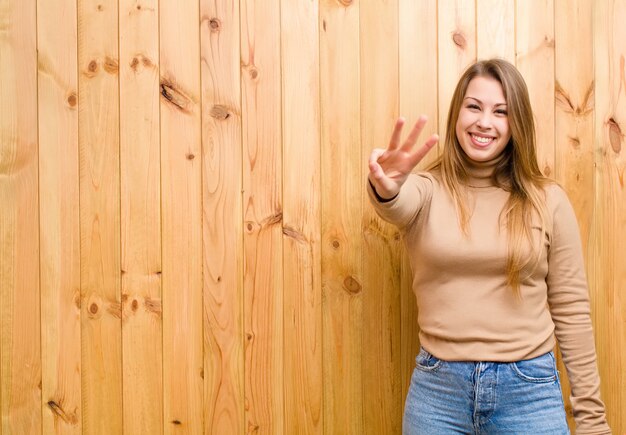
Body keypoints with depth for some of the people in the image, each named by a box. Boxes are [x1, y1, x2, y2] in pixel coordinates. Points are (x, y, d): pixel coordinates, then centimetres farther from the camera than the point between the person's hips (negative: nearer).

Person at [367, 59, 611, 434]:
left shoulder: (548, 200, 0)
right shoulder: (427, 190, -1)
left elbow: (572, 310, 3)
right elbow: (398, 205, -26)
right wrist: (386, 190, -50)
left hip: (529, 388, 0)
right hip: (437, 387, 0)